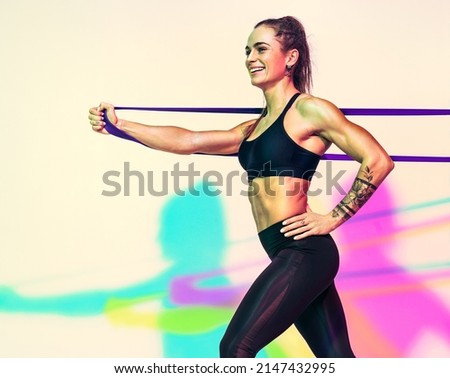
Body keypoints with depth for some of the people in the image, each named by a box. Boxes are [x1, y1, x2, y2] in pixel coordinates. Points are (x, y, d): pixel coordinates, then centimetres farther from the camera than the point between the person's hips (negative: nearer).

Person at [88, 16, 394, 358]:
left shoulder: (309, 109, -4)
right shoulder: (253, 129, 18)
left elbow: (378, 161, -8)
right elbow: (187, 141, 12)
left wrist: (334, 218, -8)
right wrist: (118, 125, 6)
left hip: (303, 252, -8)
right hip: (293, 256, 8)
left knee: (236, 347, -9)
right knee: (337, 359, 14)